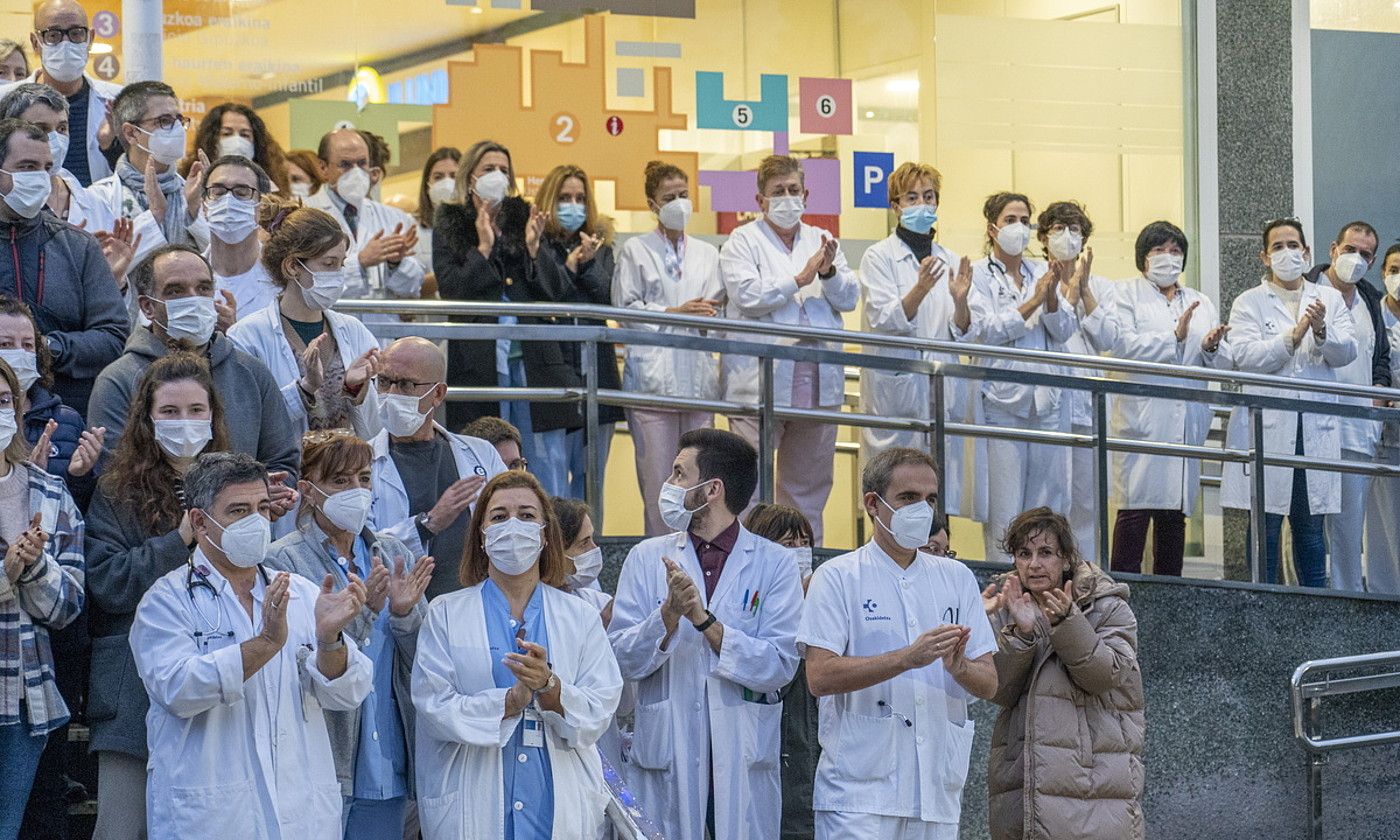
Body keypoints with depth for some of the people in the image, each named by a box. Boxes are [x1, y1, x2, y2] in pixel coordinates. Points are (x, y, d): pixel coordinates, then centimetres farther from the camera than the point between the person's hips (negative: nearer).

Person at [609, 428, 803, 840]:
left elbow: (779, 667, -8)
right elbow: (622, 659, -1)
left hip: (745, 760, -1)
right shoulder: (647, 558, 7)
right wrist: (670, 614, -17)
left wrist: (704, 620, -15)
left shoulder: (774, 563, 2)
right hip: (665, 758, 1)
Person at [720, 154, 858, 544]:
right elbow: (747, 296, -13)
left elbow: (849, 298, 9)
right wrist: (800, 279, -10)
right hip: (761, 383, -5)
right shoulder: (742, 242, 2)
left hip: (818, 382, 5)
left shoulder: (822, 241, 17)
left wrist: (829, 272, -10)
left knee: (808, 486, 12)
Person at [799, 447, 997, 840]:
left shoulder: (957, 578, 14)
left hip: (939, 791, 4)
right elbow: (820, 676, -11)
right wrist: (909, 657, -19)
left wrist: (958, 667, -12)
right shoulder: (838, 577, 0)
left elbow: (989, 684, 11)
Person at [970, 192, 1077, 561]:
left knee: (1046, 504, 6)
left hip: (1046, 399, 5)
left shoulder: (1042, 272, 13)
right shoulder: (978, 274, 1)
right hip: (1002, 399, -4)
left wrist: (1052, 296, -10)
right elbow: (987, 330, -10)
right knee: (1004, 509, -3)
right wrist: (1034, 301, -14)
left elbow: (1063, 332, 7)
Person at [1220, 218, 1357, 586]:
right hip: (1266, 428, -2)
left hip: (1316, 429, 2)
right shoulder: (1249, 303, 5)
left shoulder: (1330, 299, 13)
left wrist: (1322, 332, -19)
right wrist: (1292, 337, -21)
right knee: (1265, 523, 0)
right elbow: (1245, 356, -10)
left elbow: (1346, 352, 1)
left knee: (1311, 524, 7)